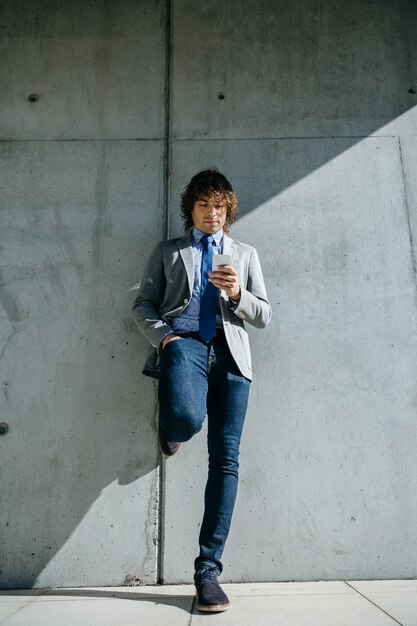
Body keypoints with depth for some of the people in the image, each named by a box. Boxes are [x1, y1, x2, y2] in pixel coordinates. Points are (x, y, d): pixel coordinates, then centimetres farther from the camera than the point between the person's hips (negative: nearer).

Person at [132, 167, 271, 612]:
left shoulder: (245, 254, 23)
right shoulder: (166, 252, 20)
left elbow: (263, 316, 15)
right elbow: (142, 305, 11)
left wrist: (237, 294, -6)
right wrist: (164, 335, -9)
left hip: (229, 354, 2)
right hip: (183, 342, -2)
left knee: (225, 459, -3)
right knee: (186, 417, -33)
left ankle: (208, 571, 9)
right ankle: (171, 433, 9)